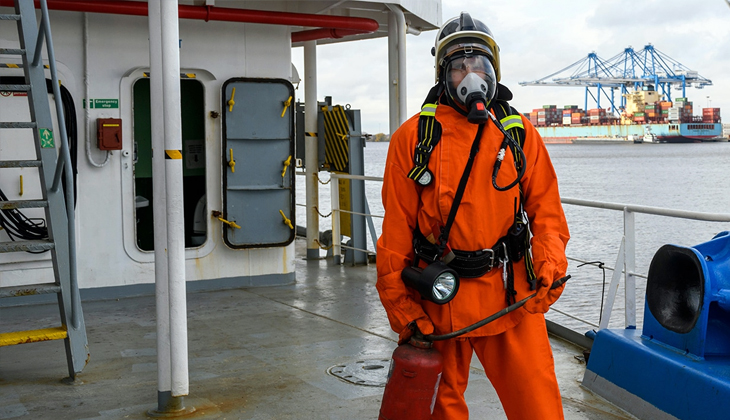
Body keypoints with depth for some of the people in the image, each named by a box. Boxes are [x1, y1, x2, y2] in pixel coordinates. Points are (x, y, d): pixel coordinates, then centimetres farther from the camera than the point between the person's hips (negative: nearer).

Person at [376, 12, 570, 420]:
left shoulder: (520, 132, 6)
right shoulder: (413, 137, 0)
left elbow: (544, 206, 7)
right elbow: (397, 226, 1)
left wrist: (550, 263, -10)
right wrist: (399, 305, 0)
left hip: (511, 294, 1)